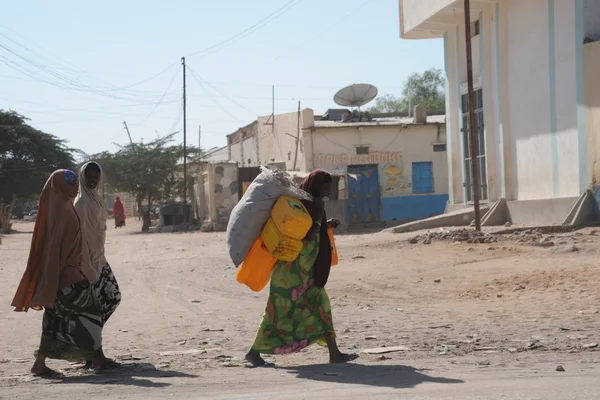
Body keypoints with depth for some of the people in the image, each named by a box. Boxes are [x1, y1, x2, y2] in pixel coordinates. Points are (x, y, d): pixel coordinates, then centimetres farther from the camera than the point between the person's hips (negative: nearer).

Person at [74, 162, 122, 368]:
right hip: (89, 260, -9)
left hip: (99, 258, 9)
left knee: (113, 297, 13)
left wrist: (98, 261, 17)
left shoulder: (96, 198, 13)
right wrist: (88, 268, -23)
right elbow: (80, 235, -20)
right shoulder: (82, 202, -15)